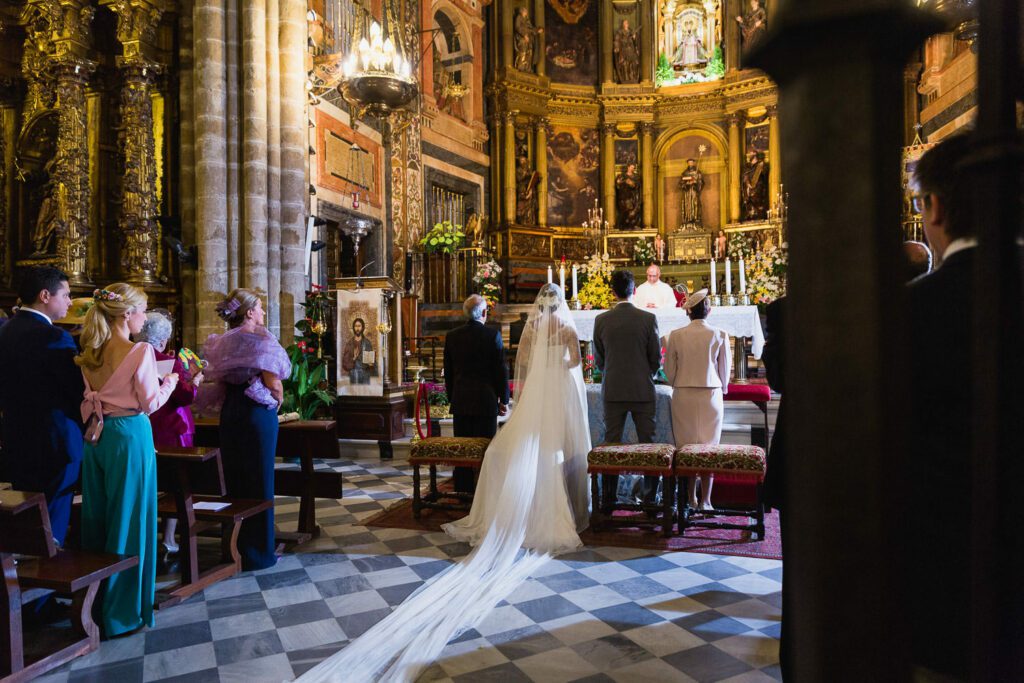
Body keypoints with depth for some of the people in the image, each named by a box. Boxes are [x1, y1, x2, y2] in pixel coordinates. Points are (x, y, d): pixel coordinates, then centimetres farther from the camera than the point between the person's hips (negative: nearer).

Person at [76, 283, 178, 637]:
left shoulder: (90, 354, 5)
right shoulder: (140, 352, -16)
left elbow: (92, 396, 9)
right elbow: (150, 403, -11)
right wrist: (170, 382, 6)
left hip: (97, 436, 7)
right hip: (129, 435, -7)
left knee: (99, 515, 17)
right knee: (129, 520, 3)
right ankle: (122, 611, 13)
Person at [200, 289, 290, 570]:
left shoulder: (222, 342, 8)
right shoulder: (259, 338, -12)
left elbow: (218, 381, 11)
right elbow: (272, 382, -16)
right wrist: (278, 401, 2)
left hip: (229, 412, 7)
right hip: (257, 412, -7)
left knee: (234, 478, 16)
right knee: (259, 481, 2)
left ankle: (234, 547, 26)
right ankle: (258, 552, 11)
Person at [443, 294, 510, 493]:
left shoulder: (451, 336, 3)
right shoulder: (493, 335, -8)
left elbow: (448, 372, 9)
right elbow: (501, 370, -5)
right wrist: (504, 400, 4)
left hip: (459, 402, 3)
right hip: (486, 401, -3)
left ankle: (462, 491, 14)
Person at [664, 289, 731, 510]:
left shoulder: (676, 336, -4)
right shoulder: (719, 336, -4)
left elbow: (669, 369, 3)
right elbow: (725, 370, 5)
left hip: (683, 396, 1)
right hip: (711, 394, 0)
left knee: (686, 446, 8)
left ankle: (691, 498, 14)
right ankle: (705, 500, 4)